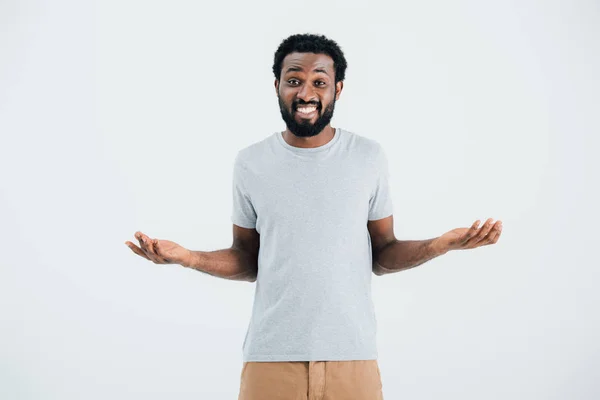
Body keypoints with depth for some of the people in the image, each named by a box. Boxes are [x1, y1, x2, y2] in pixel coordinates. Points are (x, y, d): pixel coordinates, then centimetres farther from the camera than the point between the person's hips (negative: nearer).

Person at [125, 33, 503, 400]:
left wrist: (443, 244, -13)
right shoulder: (251, 162, 2)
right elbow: (247, 260, 8)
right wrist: (187, 257, -9)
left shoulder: (369, 157, 0)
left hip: (352, 353, 0)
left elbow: (382, 255, 4)